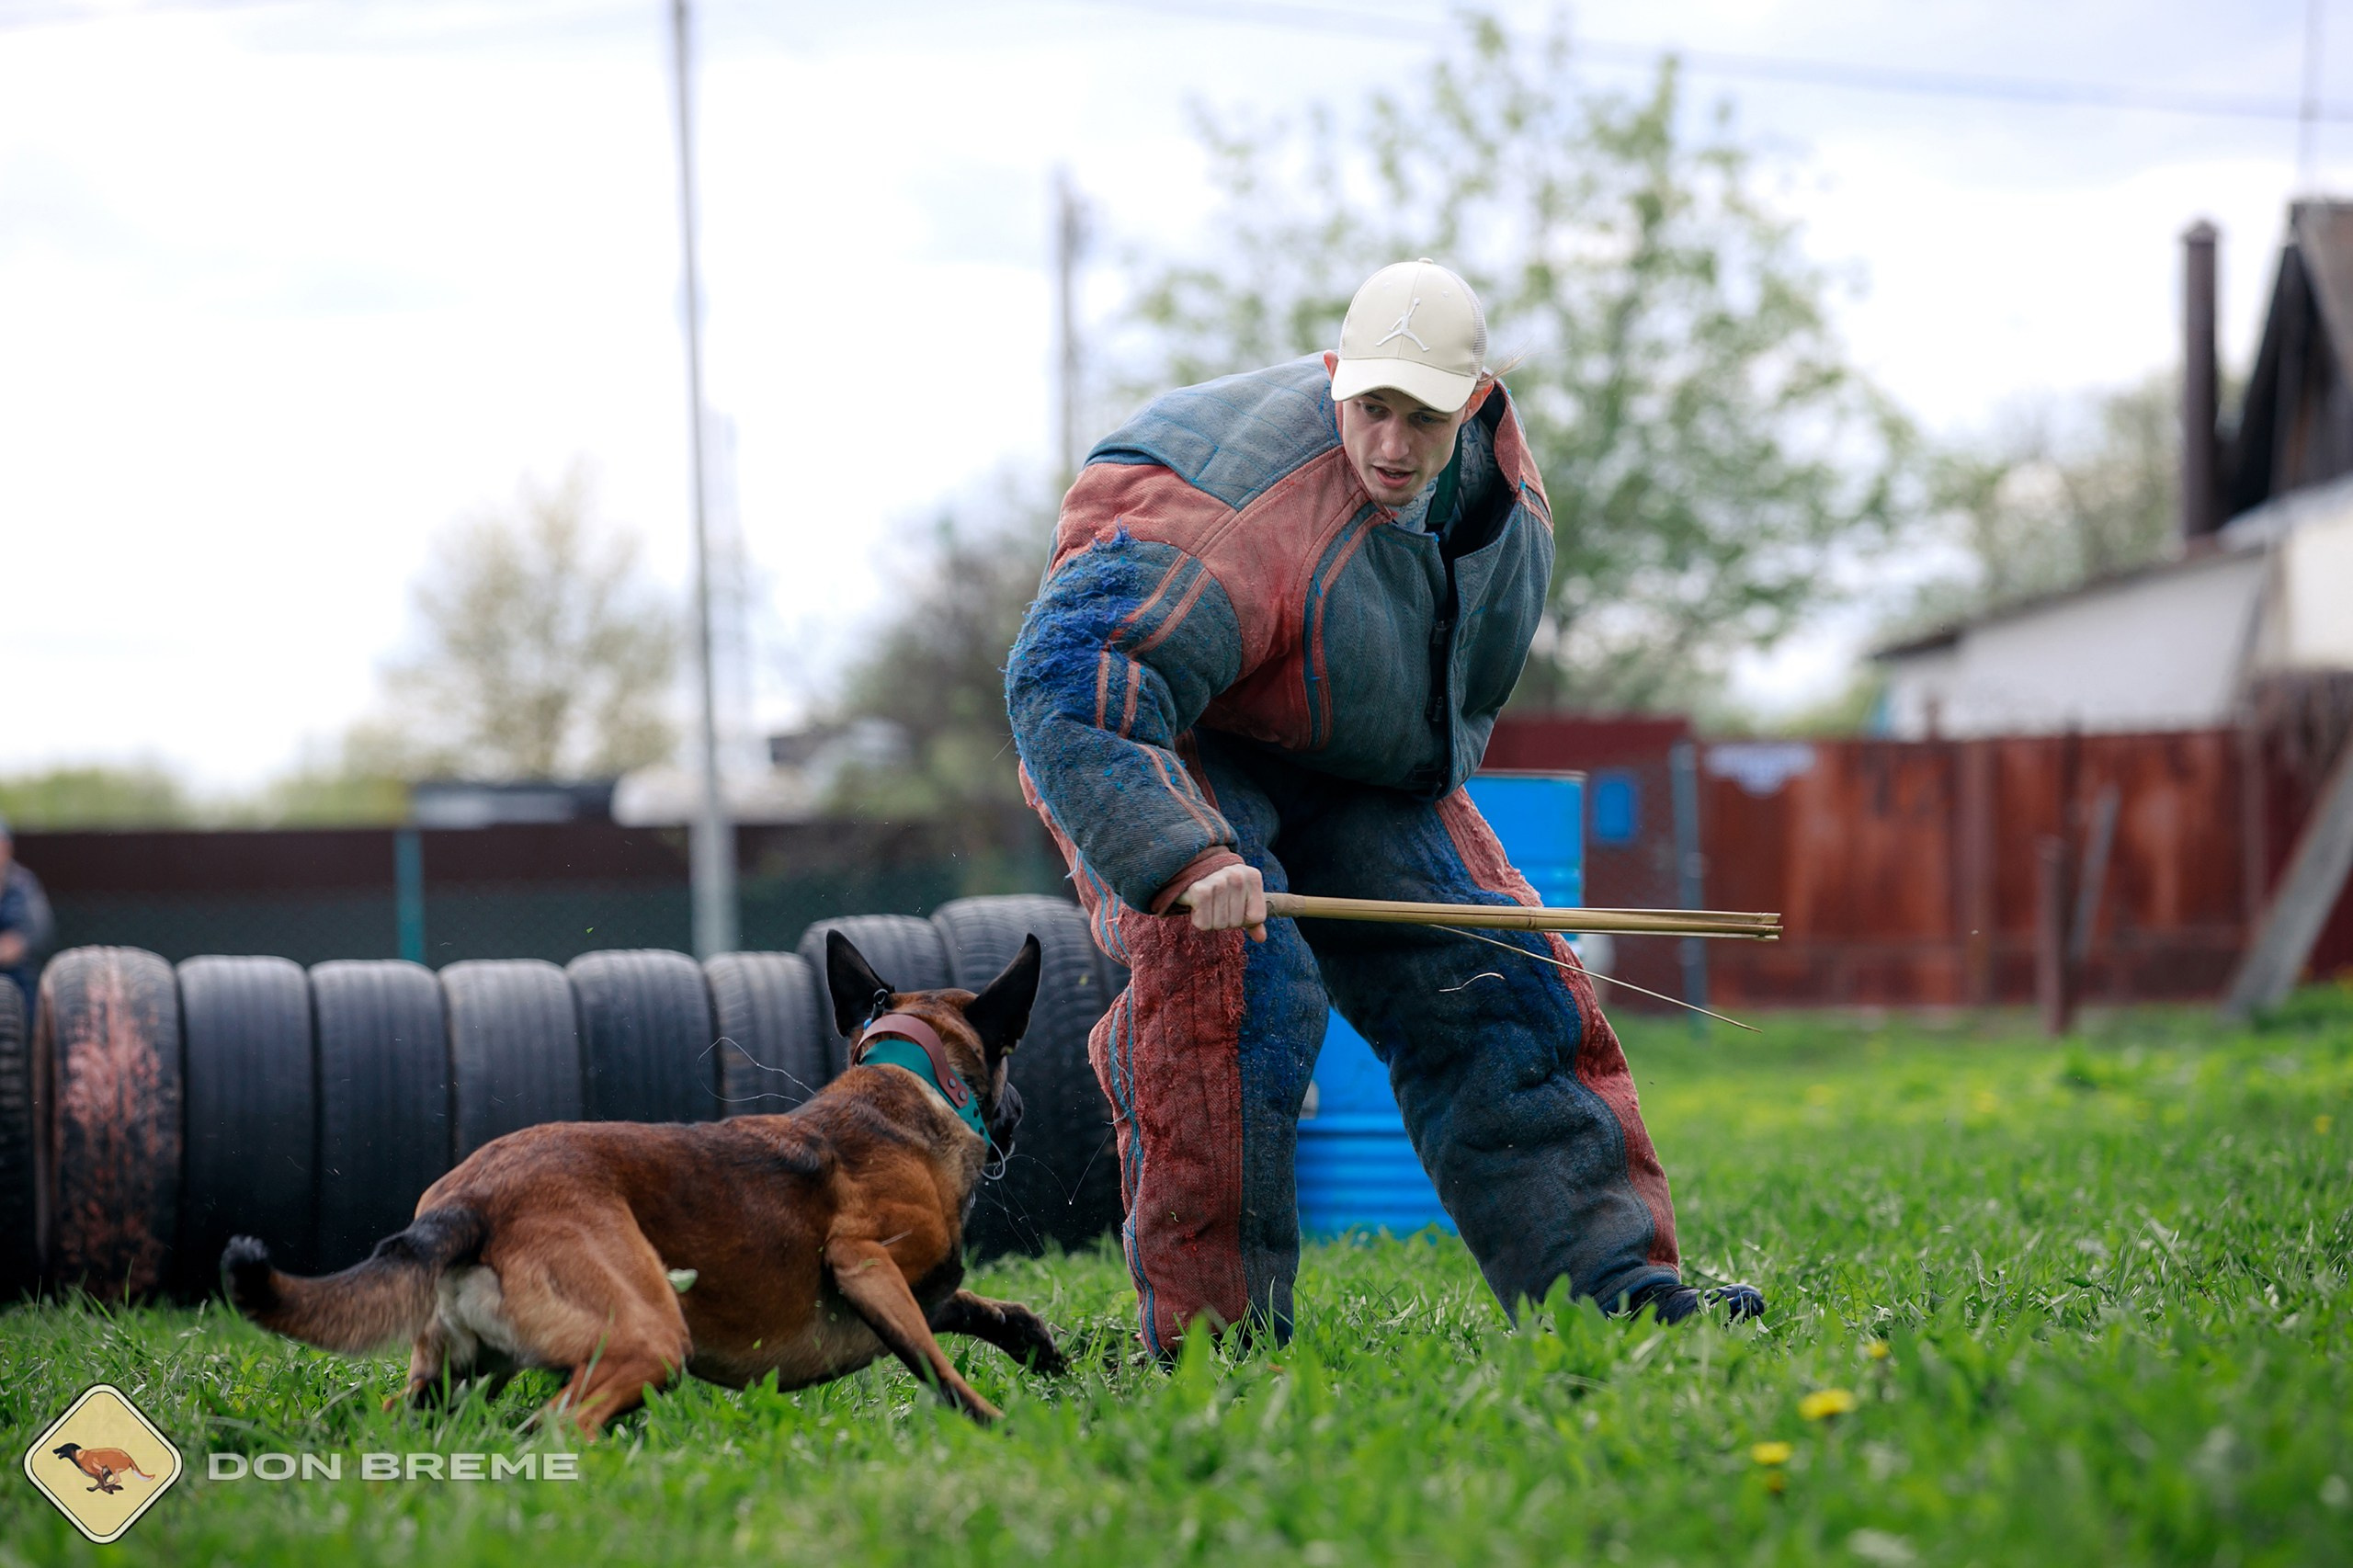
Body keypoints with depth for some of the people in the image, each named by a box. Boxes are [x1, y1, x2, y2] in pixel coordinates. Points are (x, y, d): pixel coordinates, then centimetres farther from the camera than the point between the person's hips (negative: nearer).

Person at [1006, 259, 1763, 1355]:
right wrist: (1187, 859, -53)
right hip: (1159, 741, -7)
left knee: (1486, 982, 0)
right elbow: (1066, 686, -45)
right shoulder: (1247, 512, -36)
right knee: (1228, 976, -30)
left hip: (1357, 761, 7)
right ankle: (1206, 1332, -23)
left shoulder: (1496, 466, -9)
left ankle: (1614, 1283, 4)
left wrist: (1435, 766, 15)